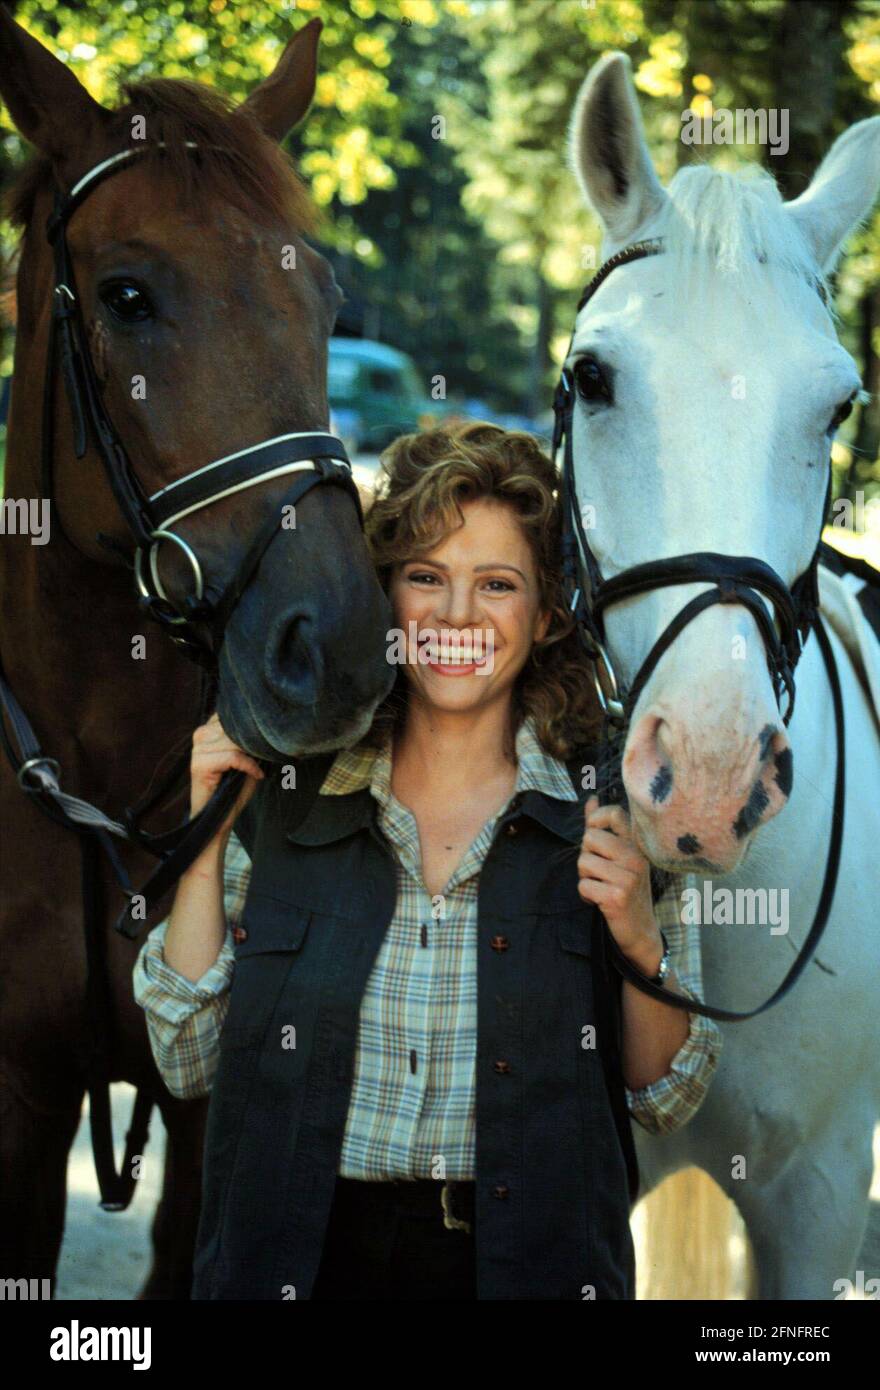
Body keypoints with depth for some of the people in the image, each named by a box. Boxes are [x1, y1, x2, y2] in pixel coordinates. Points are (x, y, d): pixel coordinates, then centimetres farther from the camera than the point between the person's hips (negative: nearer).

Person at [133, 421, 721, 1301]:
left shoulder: (611, 814, -3)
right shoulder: (287, 799, 1)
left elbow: (668, 1101, 1)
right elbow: (189, 1063, 0)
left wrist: (642, 946, -17)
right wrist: (207, 836, -6)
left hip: (527, 1257, -1)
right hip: (307, 1257, 1)